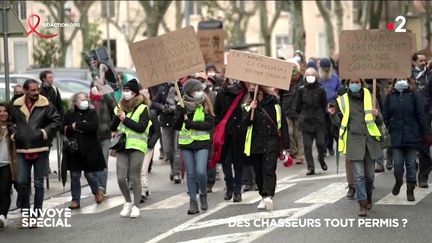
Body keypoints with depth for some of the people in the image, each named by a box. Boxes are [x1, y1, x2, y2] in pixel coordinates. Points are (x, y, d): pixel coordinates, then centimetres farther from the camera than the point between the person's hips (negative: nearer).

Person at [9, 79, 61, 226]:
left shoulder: (45, 105, -5)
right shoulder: (17, 106, 4)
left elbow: (57, 120, -2)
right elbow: (10, 121, 19)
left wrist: (45, 132, -10)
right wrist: (13, 133, 3)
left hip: (40, 150, -2)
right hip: (22, 150, 2)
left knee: (39, 184, 5)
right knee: (22, 183, 2)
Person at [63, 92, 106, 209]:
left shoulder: (92, 113, 0)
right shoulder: (70, 114, 6)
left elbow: (93, 126, -19)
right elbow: (64, 130, -3)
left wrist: (76, 125, -14)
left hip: (90, 150, -2)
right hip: (74, 150, 2)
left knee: (90, 175, 3)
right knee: (75, 176, 4)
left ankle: (96, 192, 31)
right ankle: (75, 200, 12)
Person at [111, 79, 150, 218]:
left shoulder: (142, 108, -2)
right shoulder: (121, 107, 13)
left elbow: (142, 127, -13)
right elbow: (113, 128, 12)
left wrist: (125, 119, -12)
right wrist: (117, 117, -6)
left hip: (137, 146, -4)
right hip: (122, 146, 4)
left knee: (135, 178, -2)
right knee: (121, 178, -2)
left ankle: (136, 206, 8)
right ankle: (128, 202, 19)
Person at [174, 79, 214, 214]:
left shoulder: (205, 106, -3)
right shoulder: (182, 106, 4)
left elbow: (210, 124, -12)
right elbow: (177, 126, 0)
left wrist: (190, 123, -17)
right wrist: (182, 113, -18)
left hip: (202, 143, -2)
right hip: (186, 143, 2)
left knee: (200, 172, -14)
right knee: (190, 174, 4)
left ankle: (203, 194, 12)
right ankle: (193, 202, 11)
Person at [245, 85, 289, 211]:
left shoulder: (275, 106, 3)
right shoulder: (250, 107, 9)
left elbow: (283, 126, 4)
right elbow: (246, 122, -6)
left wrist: (285, 147, 1)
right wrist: (252, 110, -22)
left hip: (271, 143, -3)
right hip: (255, 144, 3)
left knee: (269, 170, -17)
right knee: (259, 172, 7)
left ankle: (268, 196, -28)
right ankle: (264, 196, 18)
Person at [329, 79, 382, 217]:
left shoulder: (370, 97, 9)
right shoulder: (342, 101, 6)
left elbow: (379, 123, 14)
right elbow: (339, 123, 13)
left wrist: (377, 116, -9)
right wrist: (333, 115, -7)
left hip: (370, 140, 2)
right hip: (354, 141, -2)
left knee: (369, 174, 8)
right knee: (359, 175, -8)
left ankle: (368, 197, 32)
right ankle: (363, 206, -7)